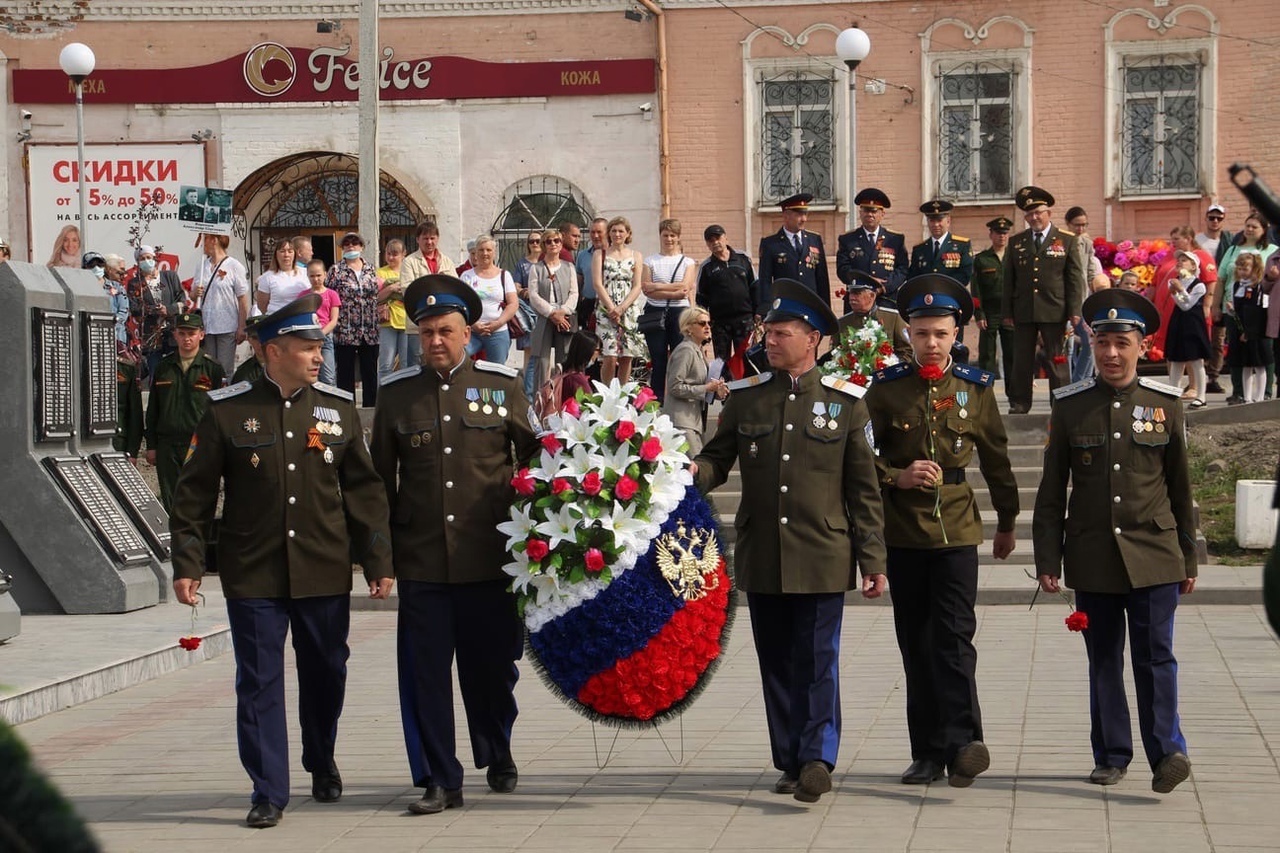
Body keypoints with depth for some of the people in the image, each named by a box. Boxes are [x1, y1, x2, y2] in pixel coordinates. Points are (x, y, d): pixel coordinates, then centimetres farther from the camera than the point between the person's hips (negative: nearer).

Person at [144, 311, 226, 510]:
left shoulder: (212, 368, 1)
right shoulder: (164, 367, 10)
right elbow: (152, 410, 14)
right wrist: (151, 446, 10)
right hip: (167, 446, 3)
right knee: (170, 503, 5)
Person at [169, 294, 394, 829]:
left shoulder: (338, 409, 5)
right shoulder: (228, 412, -3)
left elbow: (365, 491, 8)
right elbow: (193, 494, 1)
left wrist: (378, 561, 4)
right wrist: (186, 563, -4)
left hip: (325, 574, 2)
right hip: (253, 577, -2)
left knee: (326, 674, 13)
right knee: (259, 682, -1)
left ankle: (322, 764, 37)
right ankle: (268, 793, 6)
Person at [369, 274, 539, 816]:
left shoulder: (502, 385, 4)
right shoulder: (398, 393, 6)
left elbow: (534, 457, 11)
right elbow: (381, 478, 10)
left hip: (490, 557, 0)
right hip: (421, 561, 0)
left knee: (493, 664, 9)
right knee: (425, 671, -1)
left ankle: (498, 756, 33)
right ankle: (440, 781, 7)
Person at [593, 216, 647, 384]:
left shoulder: (635, 256, 10)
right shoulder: (601, 255, 7)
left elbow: (637, 287, 3)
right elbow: (598, 284, -2)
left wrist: (621, 309, -10)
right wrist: (612, 308, -13)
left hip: (629, 311, 2)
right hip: (606, 311, -2)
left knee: (626, 357, 2)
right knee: (610, 357, -12)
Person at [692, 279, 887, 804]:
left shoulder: (844, 402, 2)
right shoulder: (744, 398, 8)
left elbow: (864, 488, 3)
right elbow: (718, 459, 12)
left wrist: (873, 559, 0)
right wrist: (694, 473, -13)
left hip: (821, 558, -3)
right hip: (761, 558, 3)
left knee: (818, 660, -7)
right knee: (777, 663, 8)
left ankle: (818, 760, -8)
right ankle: (791, 763, 15)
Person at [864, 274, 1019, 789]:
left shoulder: (975, 388, 4)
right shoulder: (886, 388, 2)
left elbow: (996, 458, 14)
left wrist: (1006, 522, 20)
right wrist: (896, 476, -14)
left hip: (956, 531, -1)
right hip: (903, 532, 1)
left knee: (954, 637, -12)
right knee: (916, 645, 6)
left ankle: (961, 743, -16)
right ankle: (929, 752, 11)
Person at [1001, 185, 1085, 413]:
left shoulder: (1066, 242, 5)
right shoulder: (1016, 243, 12)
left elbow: (1075, 279, 2)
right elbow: (1008, 280, 10)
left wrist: (1074, 312, -6)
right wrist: (1007, 312, 3)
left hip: (1054, 311, -2)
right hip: (1023, 313, 2)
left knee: (1057, 361, 1)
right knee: (1021, 361, 4)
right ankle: (1019, 404, 10)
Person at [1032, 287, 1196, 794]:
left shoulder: (1164, 404, 3)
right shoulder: (1070, 406, 2)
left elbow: (1180, 487, 9)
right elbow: (1052, 490, 5)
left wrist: (1188, 559, 9)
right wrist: (1048, 558, 0)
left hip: (1154, 556, -1)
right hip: (1092, 557, 1)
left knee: (1155, 655, -7)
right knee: (1103, 660, 8)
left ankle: (1166, 751, -6)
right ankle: (1111, 756, 16)